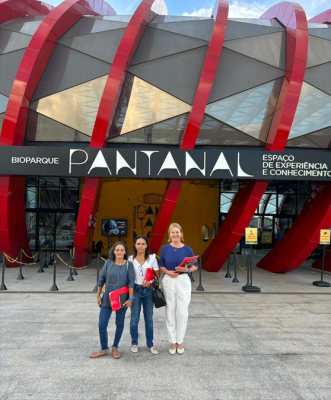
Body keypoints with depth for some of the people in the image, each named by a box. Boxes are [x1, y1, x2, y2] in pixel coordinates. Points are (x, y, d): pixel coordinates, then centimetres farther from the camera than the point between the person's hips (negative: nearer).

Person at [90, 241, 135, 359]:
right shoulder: (108, 263, 0)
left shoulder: (128, 264, -5)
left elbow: (131, 282, -7)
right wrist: (98, 295, 7)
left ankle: (115, 347, 31)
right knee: (102, 325, 1)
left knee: (120, 324, 11)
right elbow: (101, 279, 6)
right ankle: (104, 349, 21)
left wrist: (130, 299, -11)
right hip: (107, 299, 2)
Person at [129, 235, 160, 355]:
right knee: (135, 318, 3)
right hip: (135, 290, -1)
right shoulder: (131, 259, 1)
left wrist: (151, 281, -13)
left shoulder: (152, 258, 2)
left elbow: (158, 274, 4)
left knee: (149, 318, 7)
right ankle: (134, 343, 21)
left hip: (148, 290, 1)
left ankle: (150, 344, 20)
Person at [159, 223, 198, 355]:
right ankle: (173, 341, 21)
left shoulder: (187, 249, -2)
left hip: (183, 281, -1)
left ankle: (180, 341, 20)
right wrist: (168, 272, -15)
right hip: (168, 282, 1)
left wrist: (187, 269, -17)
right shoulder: (165, 248, 0)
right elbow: (161, 266, 5)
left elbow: (195, 266, 2)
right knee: (170, 311, 7)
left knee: (182, 312, 2)